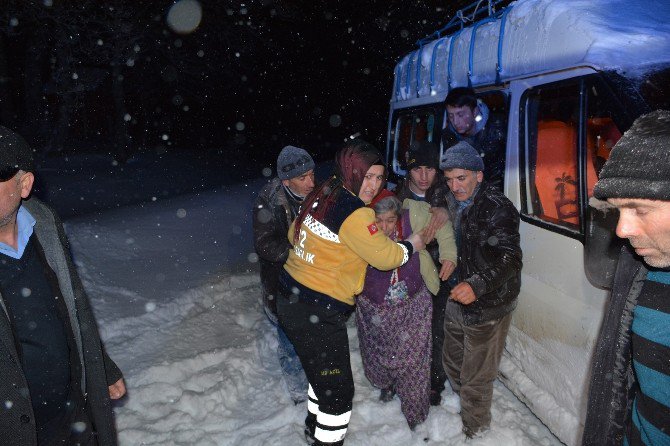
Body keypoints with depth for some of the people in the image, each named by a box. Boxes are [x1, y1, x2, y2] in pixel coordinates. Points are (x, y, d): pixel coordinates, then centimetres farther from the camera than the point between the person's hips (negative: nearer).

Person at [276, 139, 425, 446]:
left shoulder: (322, 193, 4)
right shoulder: (355, 213, -21)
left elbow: (295, 234, 16)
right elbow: (386, 256, -13)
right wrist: (412, 244, 4)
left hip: (292, 299, 10)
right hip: (316, 315, -10)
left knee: (323, 372, 29)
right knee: (338, 390, 5)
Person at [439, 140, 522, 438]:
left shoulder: (498, 208, -21)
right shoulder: (452, 204, 6)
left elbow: (507, 257, -31)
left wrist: (477, 285, -43)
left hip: (487, 307, -8)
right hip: (456, 301, 8)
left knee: (476, 378, 7)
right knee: (453, 364, 25)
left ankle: (476, 431, 31)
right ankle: (464, 409, 50)